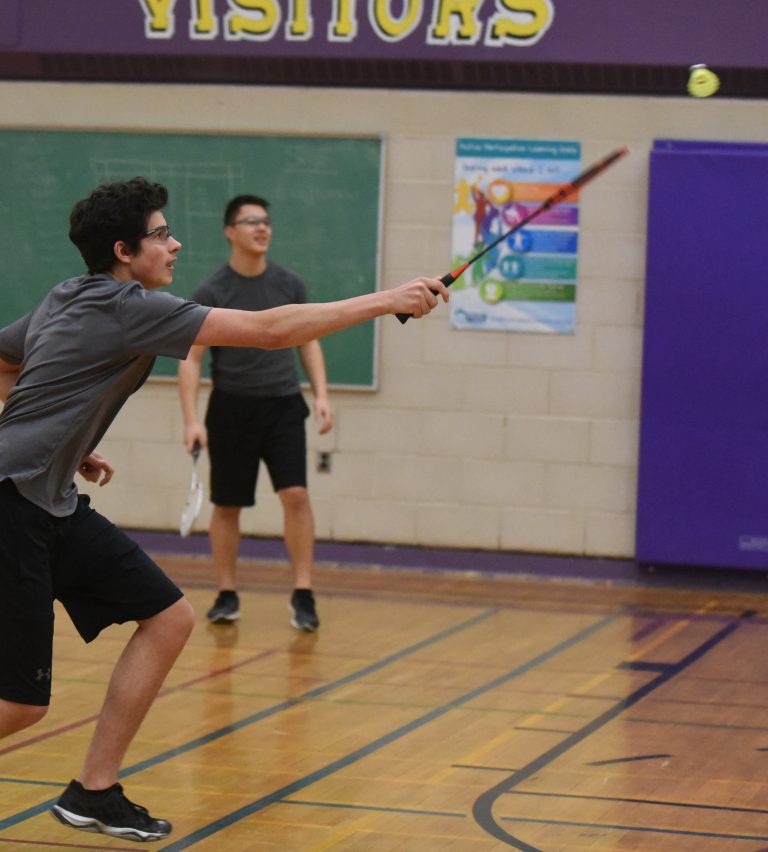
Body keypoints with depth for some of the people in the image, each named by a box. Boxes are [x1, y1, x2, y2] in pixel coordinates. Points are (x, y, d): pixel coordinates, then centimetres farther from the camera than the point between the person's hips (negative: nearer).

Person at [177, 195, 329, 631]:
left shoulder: (289, 285, 3)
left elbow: (309, 342, 12)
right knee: (227, 505, 5)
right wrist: (192, 420, -15)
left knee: (296, 494, -12)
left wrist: (322, 394, -1)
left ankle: (303, 595, -6)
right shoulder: (211, 293, -6)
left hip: (283, 405, 1)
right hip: (232, 409, -1)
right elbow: (191, 359, -5)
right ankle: (227, 595, 18)